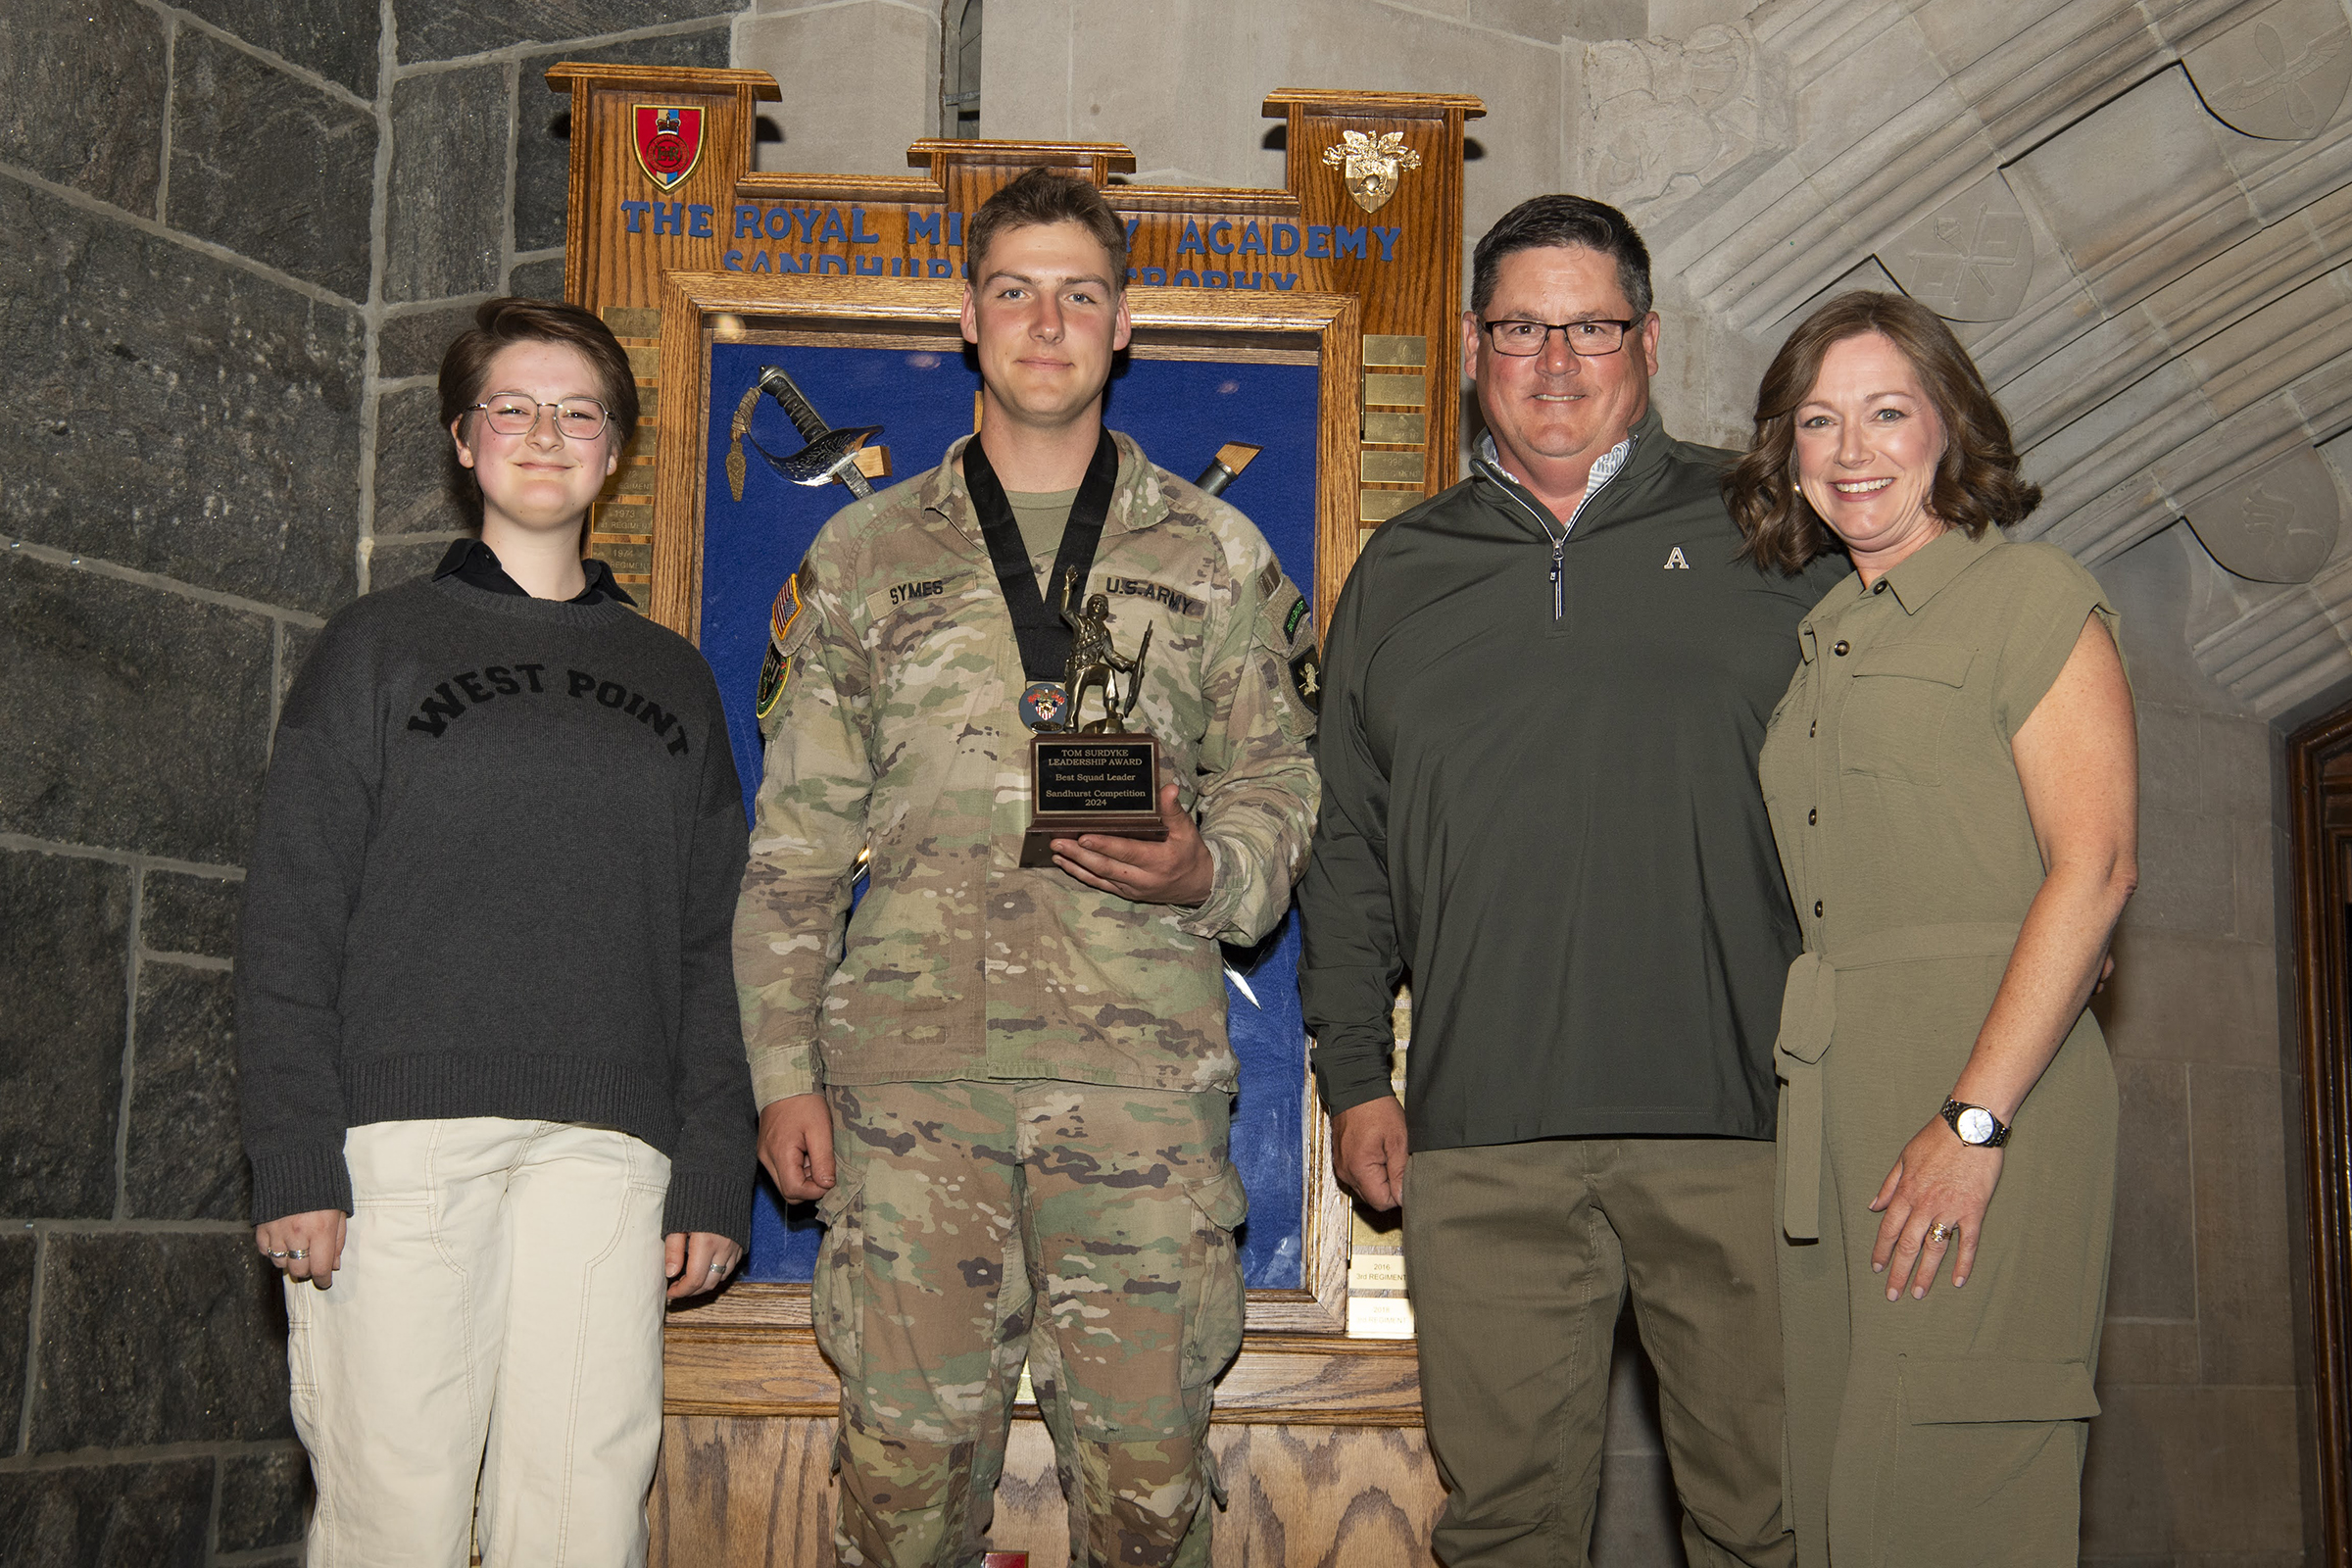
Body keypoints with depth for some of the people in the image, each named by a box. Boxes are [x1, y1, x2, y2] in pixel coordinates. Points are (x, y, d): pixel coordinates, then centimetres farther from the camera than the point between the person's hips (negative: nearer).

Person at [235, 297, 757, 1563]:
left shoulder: (672, 677, 19)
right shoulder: (380, 644, 11)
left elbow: (707, 950, 16)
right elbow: (290, 922, 4)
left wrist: (714, 1176, 7)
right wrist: (295, 1159, -6)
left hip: (606, 1144, 2)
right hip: (400, 1129, -2)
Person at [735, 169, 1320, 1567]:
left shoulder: (1215, 555, 13)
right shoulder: (866, 555, 14)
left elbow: (1277, 789, 12)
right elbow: (797, 839, 12)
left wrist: (1202, 872, -11)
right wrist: (781, 1066, 4)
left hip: (1139, 1069, 0)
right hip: (908, 1064, 1)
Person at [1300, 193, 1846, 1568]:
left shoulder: (1762, 536, 8)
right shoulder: (1400, 576, 15)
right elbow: (1349, 852, 17)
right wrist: (1354, 1074, 10)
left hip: (1742, 1115, -1)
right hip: (1483, 1144, 2)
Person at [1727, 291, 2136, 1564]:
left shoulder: (2029, 594, 0)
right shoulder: (1815, 639, 20)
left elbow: (2093, 866, -10)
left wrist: (1976, 1119, -17)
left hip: (1986, 1082, -6)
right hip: (1816, 1105, 6)